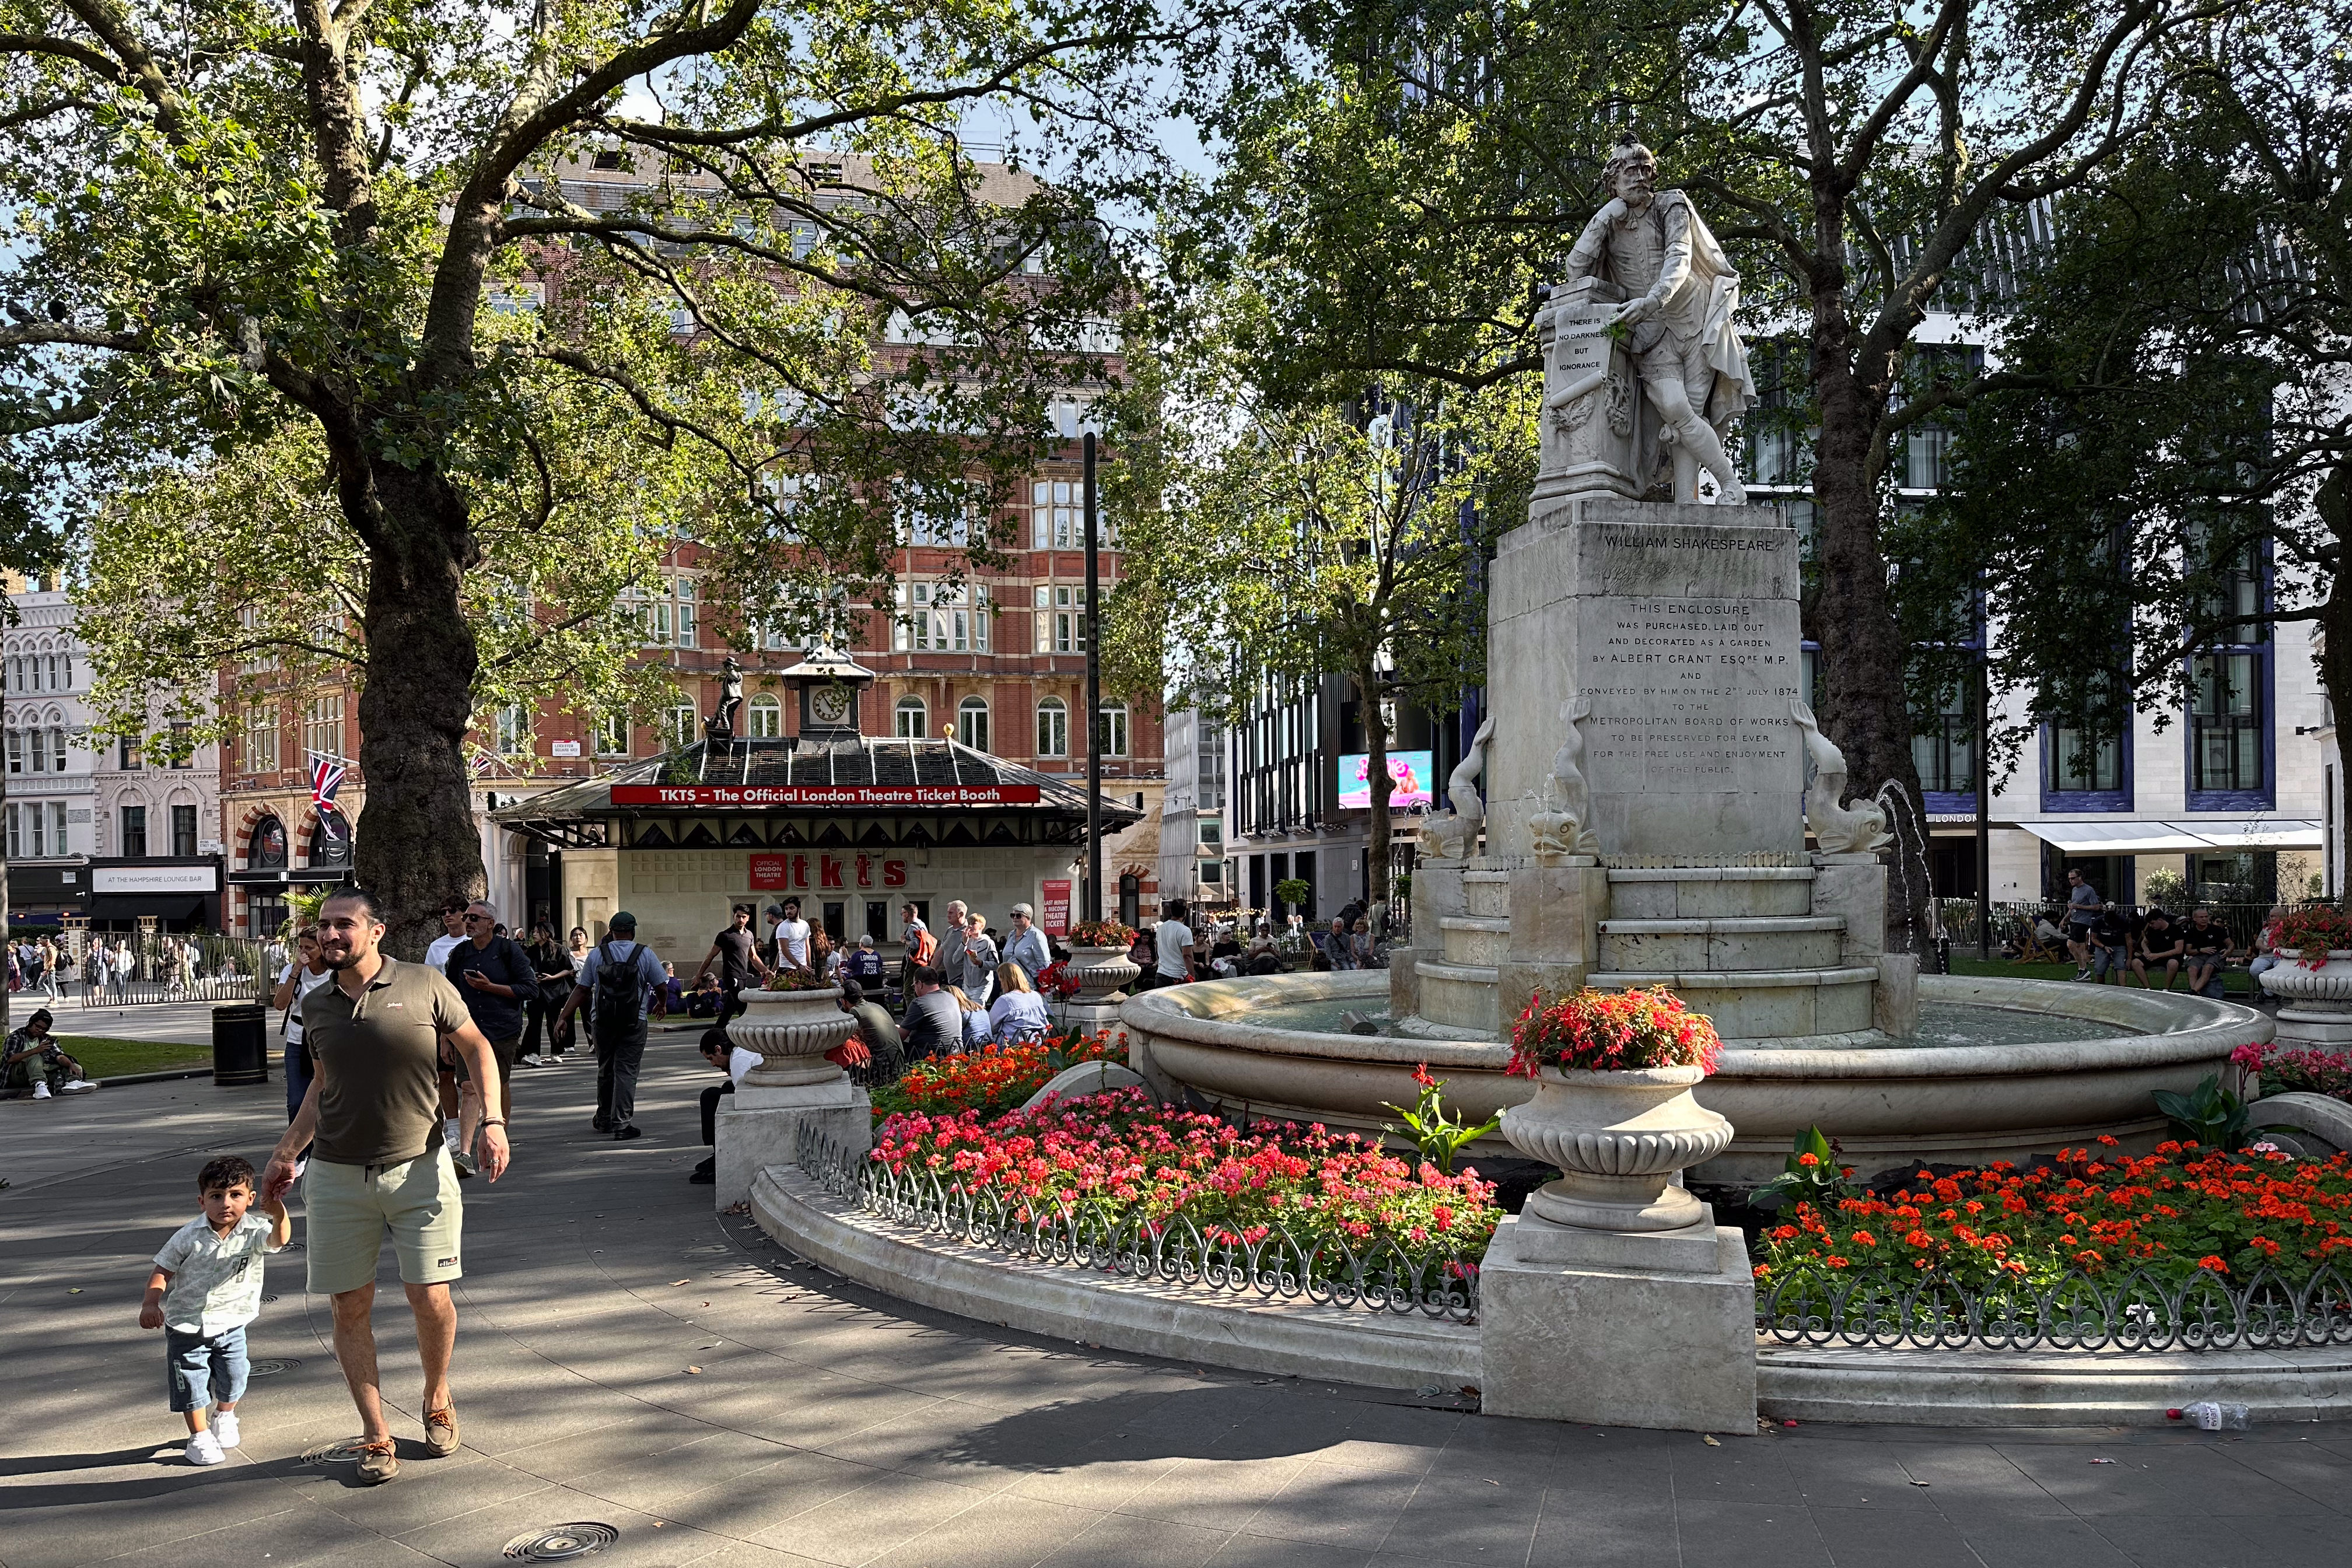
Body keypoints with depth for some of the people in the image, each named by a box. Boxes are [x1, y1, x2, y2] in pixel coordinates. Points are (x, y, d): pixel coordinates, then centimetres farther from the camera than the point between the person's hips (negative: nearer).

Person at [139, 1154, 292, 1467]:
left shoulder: (254, 1232, -16)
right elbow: (162, 1271, -7)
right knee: (191, 1382, 4)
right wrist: (150, 1303, -23)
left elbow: (278, 1240, -37)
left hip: (232, 1322, 2)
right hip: (187, 1325, -1)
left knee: (233, 1377, 13)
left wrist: (280, 1215, -58)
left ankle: (224, 1419, 43)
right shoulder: (189, 1237, -15)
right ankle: (200, 1436, 23)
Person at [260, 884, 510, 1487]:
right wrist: (285, 1154, 19)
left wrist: (493, 1122, -6)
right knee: (351, 1306, 4)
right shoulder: (316, 1006, 6)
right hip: (337, 1176, 3)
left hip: (420, 1168, -3)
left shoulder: (425, 985, -5)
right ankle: (377, 1435, 17)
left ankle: (437, 1402, 26)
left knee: (430, 1300, -2)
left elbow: (477, 1049, 5)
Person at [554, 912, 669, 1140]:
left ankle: (604, 1119, 30)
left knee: (605, 1070, 17)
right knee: (626, 1072, -2)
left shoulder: (597, 954, 4)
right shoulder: (645, 954, -1)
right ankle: (622, 1124, -10)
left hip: (603, 1022, 2)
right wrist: (662, 1005, 24)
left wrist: (564, 1018, 8)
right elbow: (660, 987, 2)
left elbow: (582, 990, 2)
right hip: (634, 1022, -2)